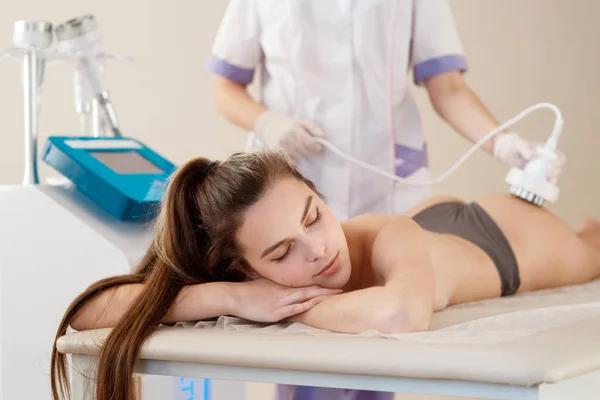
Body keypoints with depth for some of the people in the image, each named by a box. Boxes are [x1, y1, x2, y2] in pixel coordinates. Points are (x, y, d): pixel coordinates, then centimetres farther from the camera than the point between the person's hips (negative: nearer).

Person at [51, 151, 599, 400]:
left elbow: (402, 312, -75)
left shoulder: (389, 239, -51)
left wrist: (291, 311, -56)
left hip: (506, 231, -2)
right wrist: (231, 298, -57)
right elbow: (87, 311, -46)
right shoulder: (247, 272, -40)